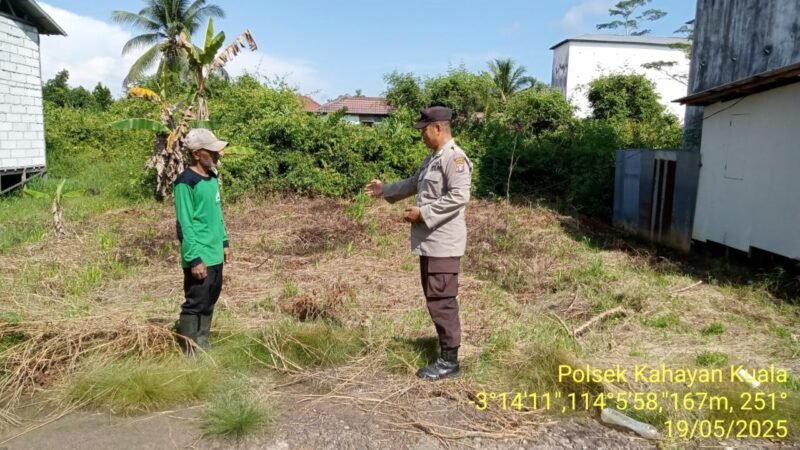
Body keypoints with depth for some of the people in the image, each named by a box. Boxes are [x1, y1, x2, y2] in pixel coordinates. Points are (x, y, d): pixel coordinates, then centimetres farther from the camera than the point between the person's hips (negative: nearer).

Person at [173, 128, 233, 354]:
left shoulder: (212, 177, 10)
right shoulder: (186, 183, -15)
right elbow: (185, 225, -17)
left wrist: (224, 242, 16)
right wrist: (195, 259, -19)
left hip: (215, 255, 9)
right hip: (199, 258, -9)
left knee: (209, 304, 15)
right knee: (195, 306, -1)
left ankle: (203, 349, 27)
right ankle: (189, 354, 10)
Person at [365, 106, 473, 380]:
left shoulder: (455, 158, -14)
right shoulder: (432, 159, 17)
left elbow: (458, 197, -24)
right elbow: (414, 183, 32)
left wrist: (422, 212, -20)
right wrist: (385, 190, 28)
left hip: (444, 243, -10)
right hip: (429, 241, 10)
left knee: (442, 301, -4)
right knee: (434, 300, 15)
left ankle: (449, 361, 7)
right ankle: (446, 353, 26)